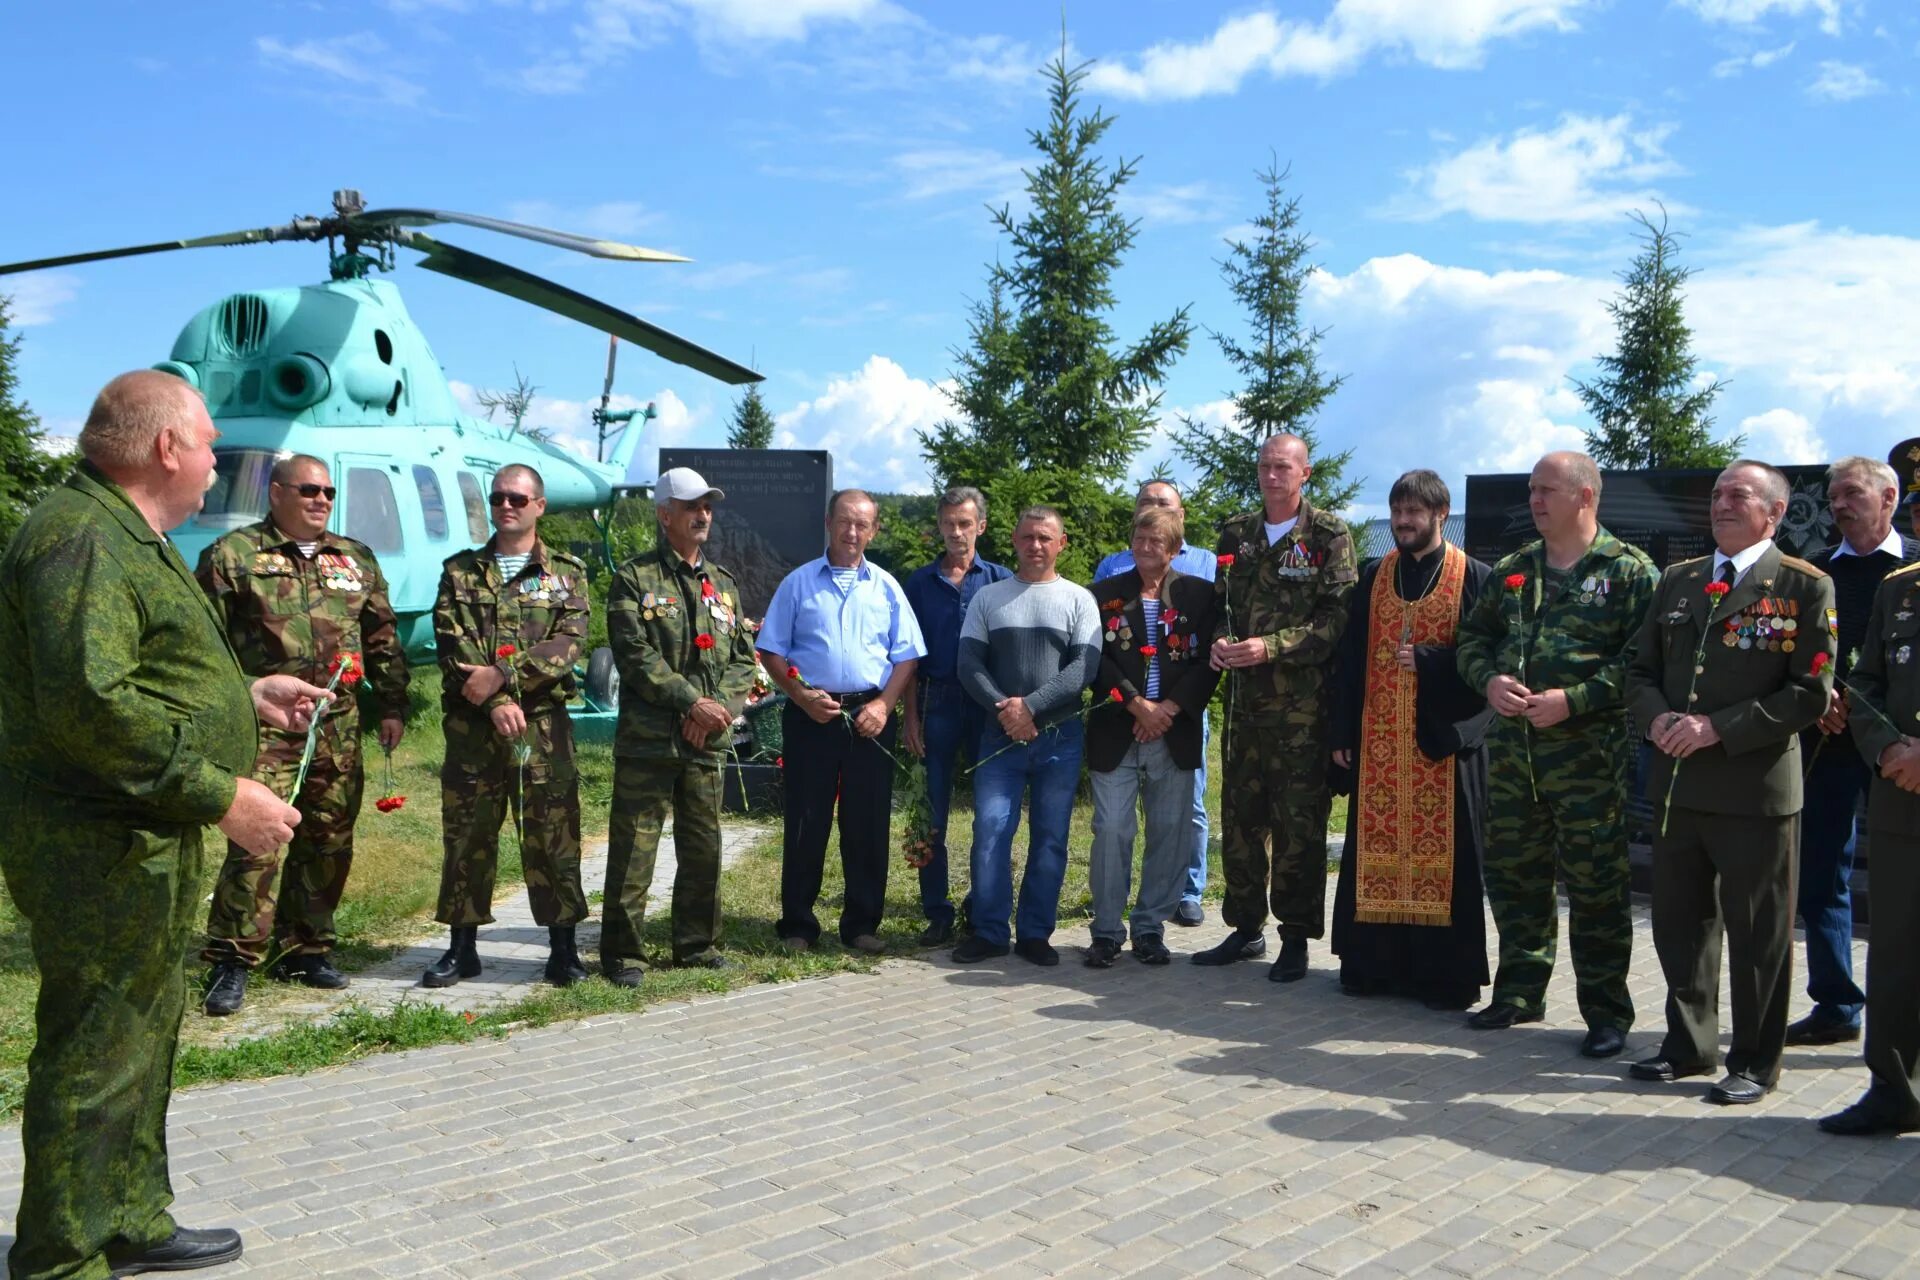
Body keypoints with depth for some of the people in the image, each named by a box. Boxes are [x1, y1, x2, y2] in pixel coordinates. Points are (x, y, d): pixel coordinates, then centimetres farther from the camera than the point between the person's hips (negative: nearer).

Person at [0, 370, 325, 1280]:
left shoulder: (124, 537, 17)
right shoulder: (81, 537, -18)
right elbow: (88, 703, -29)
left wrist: (247, 694, 22)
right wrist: (223, 795, -26)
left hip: (143, 842, 11)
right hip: (98, 851, -11)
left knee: (145, 1030, 20)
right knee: (95, 1054, -1)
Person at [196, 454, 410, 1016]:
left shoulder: (356, 559, 15)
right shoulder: (232, 555, 2)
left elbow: (382, 639, 18)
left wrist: (392, 705, 12)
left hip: (338, 728, 5)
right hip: (264, 725, -5)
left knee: (328, 843, 9)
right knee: (256, 842, -10)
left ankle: (305, 948, 22)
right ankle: (231, 963, 0)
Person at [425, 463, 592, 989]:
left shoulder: (566, 572, 8)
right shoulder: (460, 571, 11)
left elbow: (570, 642, -6)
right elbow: (451, 645, -2)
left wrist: (501, 673, -17)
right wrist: (494, 702, -15)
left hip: (544, 724, -1)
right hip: (471, 725, 2)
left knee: (552, 834, 0)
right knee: (466, 834, 7)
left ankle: (563, 947, 10)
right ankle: (463, 946, 18)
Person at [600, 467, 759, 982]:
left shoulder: (723, 584, 16)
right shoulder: (636, 578, -1)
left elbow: (744, 658, 13)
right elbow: (635, 655, -11)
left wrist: (719, 708, -5)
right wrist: (692, 701, -16)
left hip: (707, 742, 5)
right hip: (647, 739, -5)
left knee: (703, 846, 11)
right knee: (633, 847, -2)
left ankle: (697, 944, 24)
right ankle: (620, 952, 8)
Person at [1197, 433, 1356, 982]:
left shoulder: (1329, 536, -2)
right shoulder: (1236, 533, 14)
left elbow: (1338, 619, -9)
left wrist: (1270, 646, -19)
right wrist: (1219, 641, -4)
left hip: (1301, 704, -5)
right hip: (1244, 699, 5)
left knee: (1299, 821, 0)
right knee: (1239, 814, 10)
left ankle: (1296, 937, 11)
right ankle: (1246, 928, 23)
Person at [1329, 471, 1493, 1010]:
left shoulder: (1474, 577, 0)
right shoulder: (1374, 576, 10)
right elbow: (1350, 657, 8)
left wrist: (1426, 659, -16)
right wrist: (1342, 733, 3)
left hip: (1443, 738, -3)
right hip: (1377, 741, 3)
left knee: (1444, 854, 1)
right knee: (1376, 848, 6)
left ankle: (1445, 972, 11)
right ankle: (1377, 962, 16)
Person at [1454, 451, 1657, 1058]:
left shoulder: (1628, 571, -3)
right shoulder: (1512, 569, 14)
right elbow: (1473, 637, 18)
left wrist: (1573, 700, -19)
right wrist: (1489, 681, -3)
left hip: (1588, 751, -6)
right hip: (1511, 747, 6)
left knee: (1594, 882, 0)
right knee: (1513, 871, 12)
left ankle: (1606, 1011, 13)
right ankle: (1520, 991, 27)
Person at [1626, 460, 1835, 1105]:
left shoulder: (1804, 586, -5)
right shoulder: (1677, 581, 13)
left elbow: (1810, 692, -11)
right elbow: (1641, 669, 13)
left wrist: (1719, 729, -18)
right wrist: (1656, 718, -7)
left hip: (1755, 787, -5)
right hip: (1678, 783, 6)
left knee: (1757, 934, 5)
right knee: (1679, 923, 15)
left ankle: (1755, 1063, 20)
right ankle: (1689, 1044, 30)